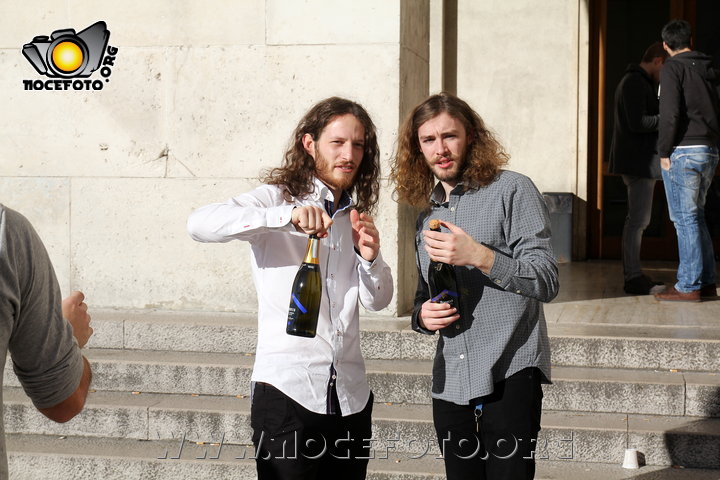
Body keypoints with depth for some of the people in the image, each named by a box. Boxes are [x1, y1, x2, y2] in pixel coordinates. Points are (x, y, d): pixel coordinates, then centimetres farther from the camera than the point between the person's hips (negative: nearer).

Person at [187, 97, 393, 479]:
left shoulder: (356, 216, 16)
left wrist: (370, 257, -8)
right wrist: (286, 215, -31)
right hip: (288, 391, -5)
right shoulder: (278, 198, -2)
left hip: (351, 395, 6)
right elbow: (199, 224, -20)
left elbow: (378, 300, 14)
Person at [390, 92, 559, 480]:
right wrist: (421, 316, 3)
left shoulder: (511, 190, -3)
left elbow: (547, 282, -11)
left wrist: (479, 256, -23)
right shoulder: (427, 215, 17)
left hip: (510, 374, -6)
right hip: (450, 382, 6)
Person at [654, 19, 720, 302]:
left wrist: (664, 151, -10)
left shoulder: (673, 68, -6)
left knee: (685, 218, -4)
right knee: (695, 216, 16)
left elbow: (670, 112, -15)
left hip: (683, 150, -8)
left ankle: (688, 286, -2)